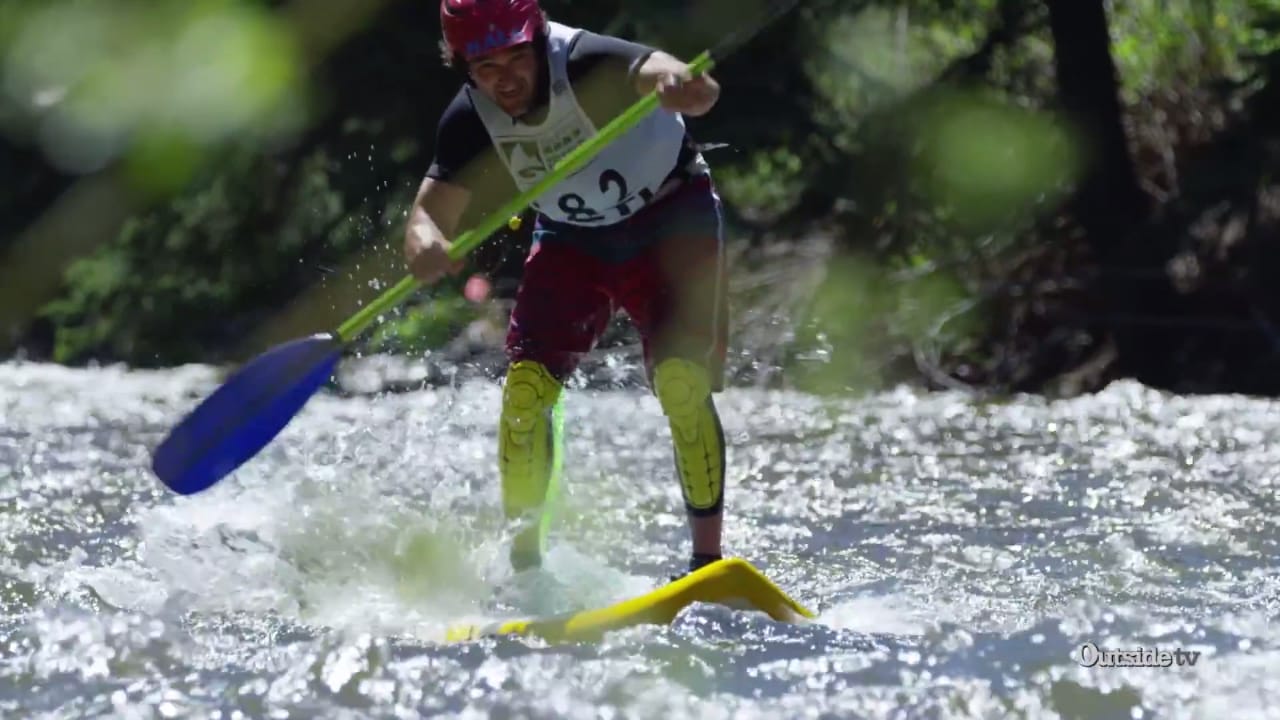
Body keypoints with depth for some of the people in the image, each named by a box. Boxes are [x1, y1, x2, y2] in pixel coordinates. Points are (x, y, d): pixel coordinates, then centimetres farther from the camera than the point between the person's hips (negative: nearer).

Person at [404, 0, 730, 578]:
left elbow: (674, 81, -50)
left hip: (670, 220, -4)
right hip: (572, 242, 4)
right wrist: (426, 245, -44)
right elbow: (432, 212, -19)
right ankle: (523, 560, 1)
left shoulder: (587, 64, -32)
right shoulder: (470, 121, -17)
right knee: (526, 387, -12)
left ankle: (708, 560, -15)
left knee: (682, 382, -22)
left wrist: (683, 86, -76)